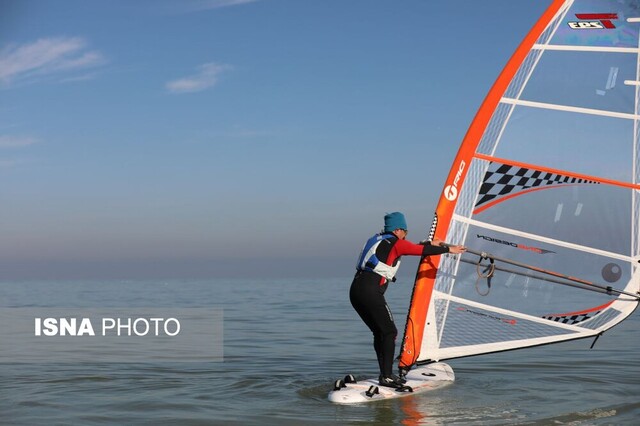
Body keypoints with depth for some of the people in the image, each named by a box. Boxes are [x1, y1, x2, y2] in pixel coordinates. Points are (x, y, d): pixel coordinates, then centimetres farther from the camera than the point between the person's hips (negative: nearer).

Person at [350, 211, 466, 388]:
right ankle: (386, 377, -6)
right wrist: (448, 249, 19)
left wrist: (429, 243, 44)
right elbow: (423, 251, 6)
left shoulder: (377, 239, 24)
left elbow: (412, 247, 35)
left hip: (355, 289, 8)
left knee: (379, 332, 15)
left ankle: (385, 374, 15)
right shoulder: (396, 243, 1)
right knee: (390, 332, -2)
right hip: (370, 290, -8)